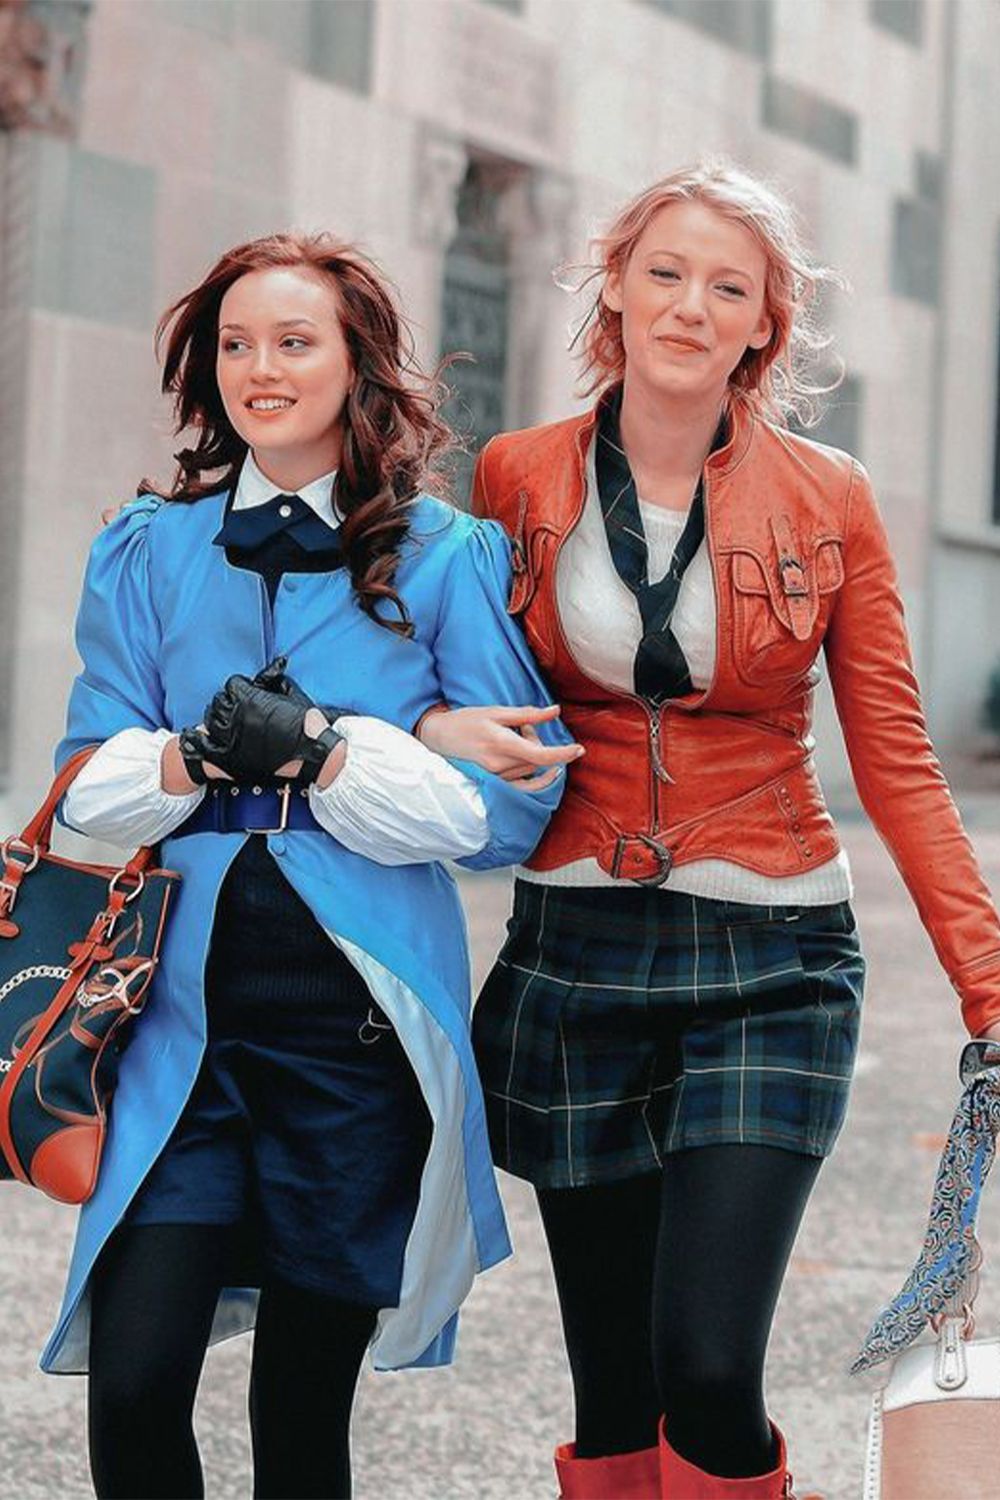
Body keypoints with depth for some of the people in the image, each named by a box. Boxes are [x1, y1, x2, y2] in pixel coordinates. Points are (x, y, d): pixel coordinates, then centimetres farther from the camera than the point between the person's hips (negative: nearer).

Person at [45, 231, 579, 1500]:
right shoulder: (148, 551, 11)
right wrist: (188, 759, -14)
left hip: (357, 1016, -1)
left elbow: (511, 809, -4)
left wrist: (323, 752, -16)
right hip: (185, 1003, 2)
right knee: (132, 1386, -10)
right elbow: (87, 787, 7)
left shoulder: (448, 558, 2)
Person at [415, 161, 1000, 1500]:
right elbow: (460, 693, 15)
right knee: (612, 1391, 6)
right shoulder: (518, 479, 3)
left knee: (708, 1369, -14)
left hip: (766, 970, -2)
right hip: (575, 957, 2)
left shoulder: (826, 500, -1)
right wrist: (443, 728, -9)